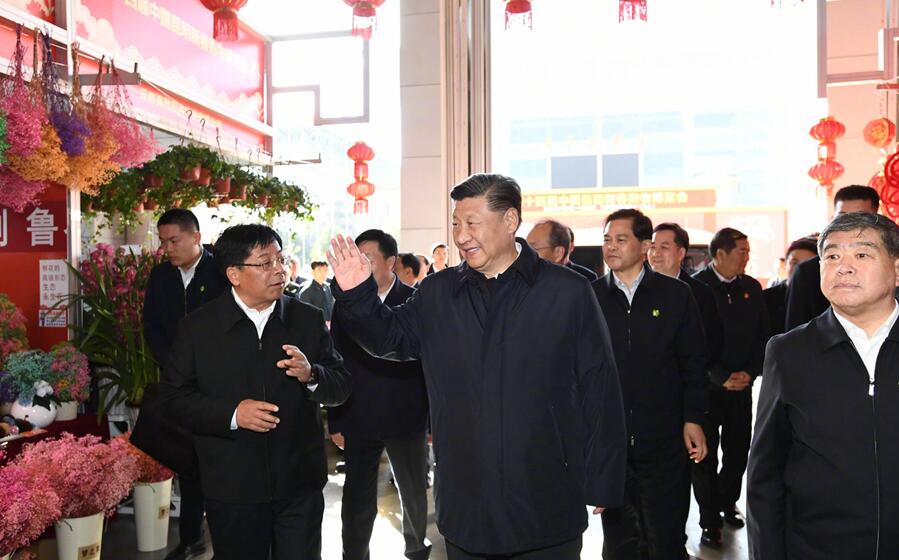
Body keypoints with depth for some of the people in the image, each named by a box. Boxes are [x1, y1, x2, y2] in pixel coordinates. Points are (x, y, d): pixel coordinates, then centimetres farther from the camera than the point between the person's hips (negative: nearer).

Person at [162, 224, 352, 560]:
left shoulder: (309, 319, 1)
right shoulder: (198, 327, -3)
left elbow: (341, 387, 1)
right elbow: (175, 399, -4)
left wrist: (311, 375, -21)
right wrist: (232, 413, -19)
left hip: (301, 486, 1)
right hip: (232, 491, 0)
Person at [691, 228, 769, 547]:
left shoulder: (751, 288, 6)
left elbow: (762, 336, 8)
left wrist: (750, 372, -5)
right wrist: (722, 378, -14)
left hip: (742, 383, 5)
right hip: (706, 385, -4)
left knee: (738, 449, 11)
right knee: (706, 454, 1)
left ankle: (727, 503, 34)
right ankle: (710, 522, 12)